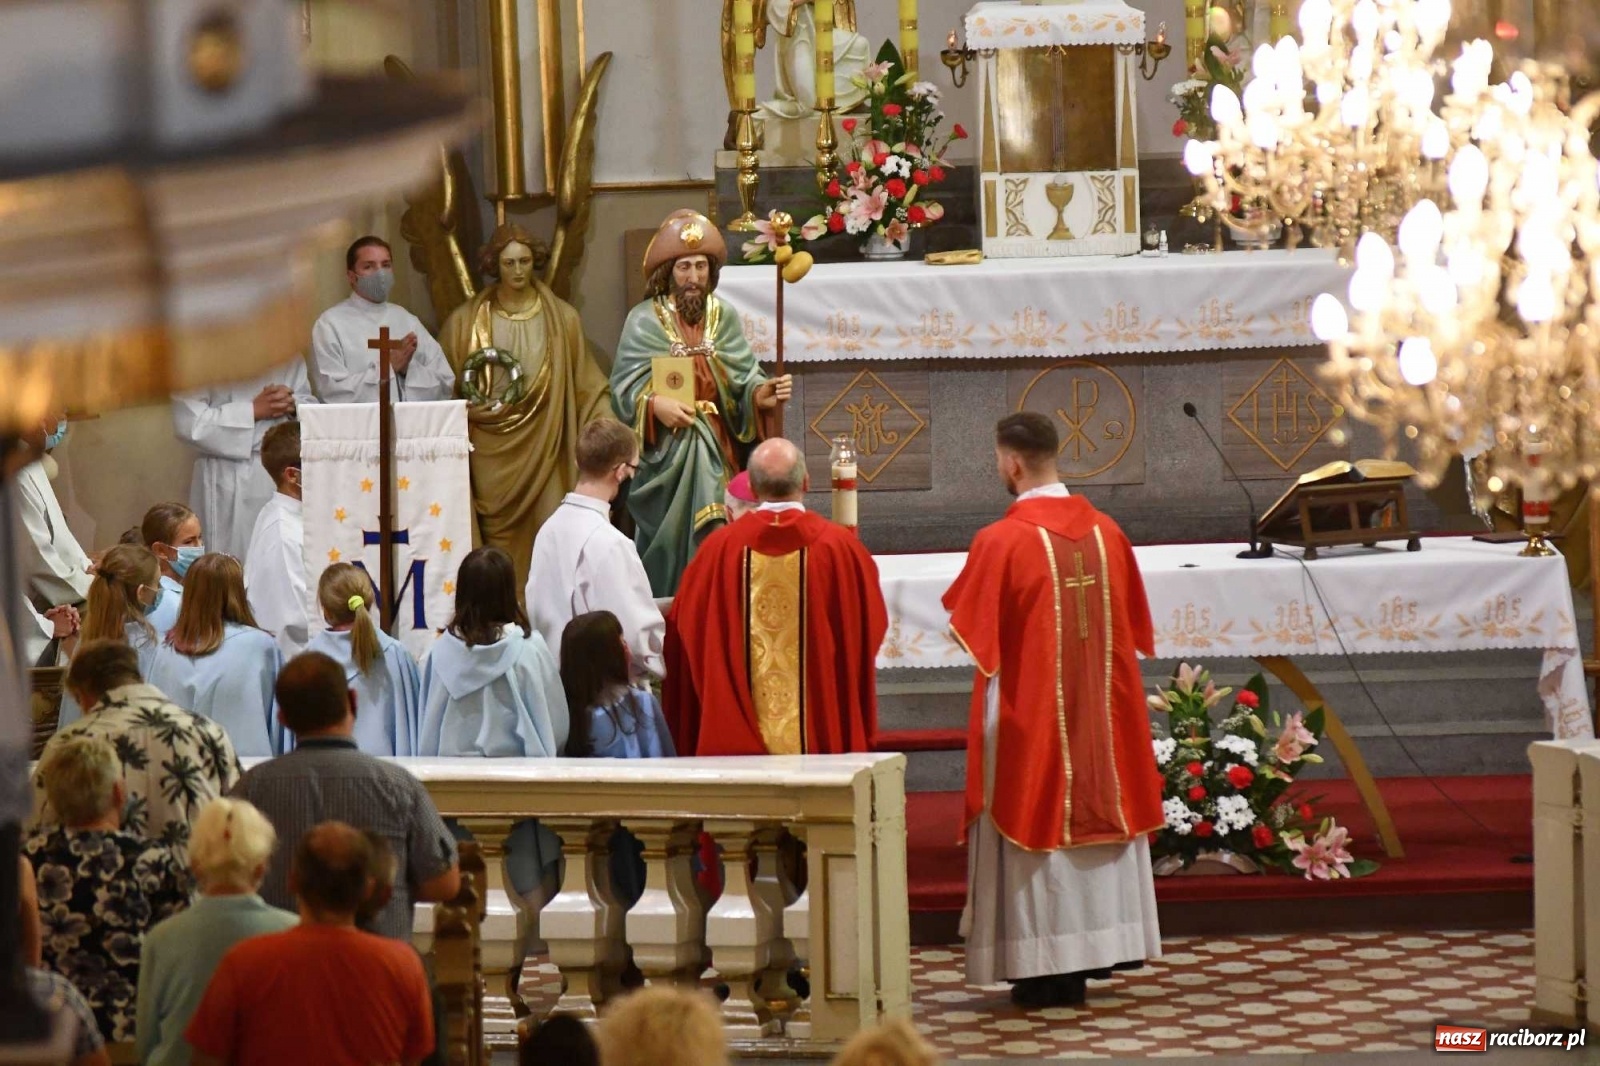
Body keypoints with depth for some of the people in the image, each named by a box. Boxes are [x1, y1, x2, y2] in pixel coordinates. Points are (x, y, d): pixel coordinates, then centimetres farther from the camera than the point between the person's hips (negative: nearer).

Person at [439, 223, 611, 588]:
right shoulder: (465, 321, 5)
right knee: (499, 544, -1)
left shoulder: (561, 318, 5)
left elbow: (587, 384, 5)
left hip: (544, 451, 0)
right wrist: (465, 411, -8)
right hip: (490, 453, 0)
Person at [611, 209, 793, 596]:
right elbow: (624, 389, -7)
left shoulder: (724, 318, 6)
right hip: (665, 451, -2)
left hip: (715, 449, 2)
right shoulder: (645, 321, -2)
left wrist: (762, 394, -21)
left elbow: (744, 379, 1)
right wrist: (654, 404, -27)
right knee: (668, 545, -3)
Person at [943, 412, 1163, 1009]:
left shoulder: (1001, 541, -15)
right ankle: (1094, 948, 18)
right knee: (1091, 805, 13)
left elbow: (966, 628, -7)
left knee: (1036, 821, 0)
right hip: (1100, 716, 5)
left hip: (1028, 716, -5)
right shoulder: (1106, 533, 2)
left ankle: (1046, 970, 1)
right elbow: (1134, 628, 11)